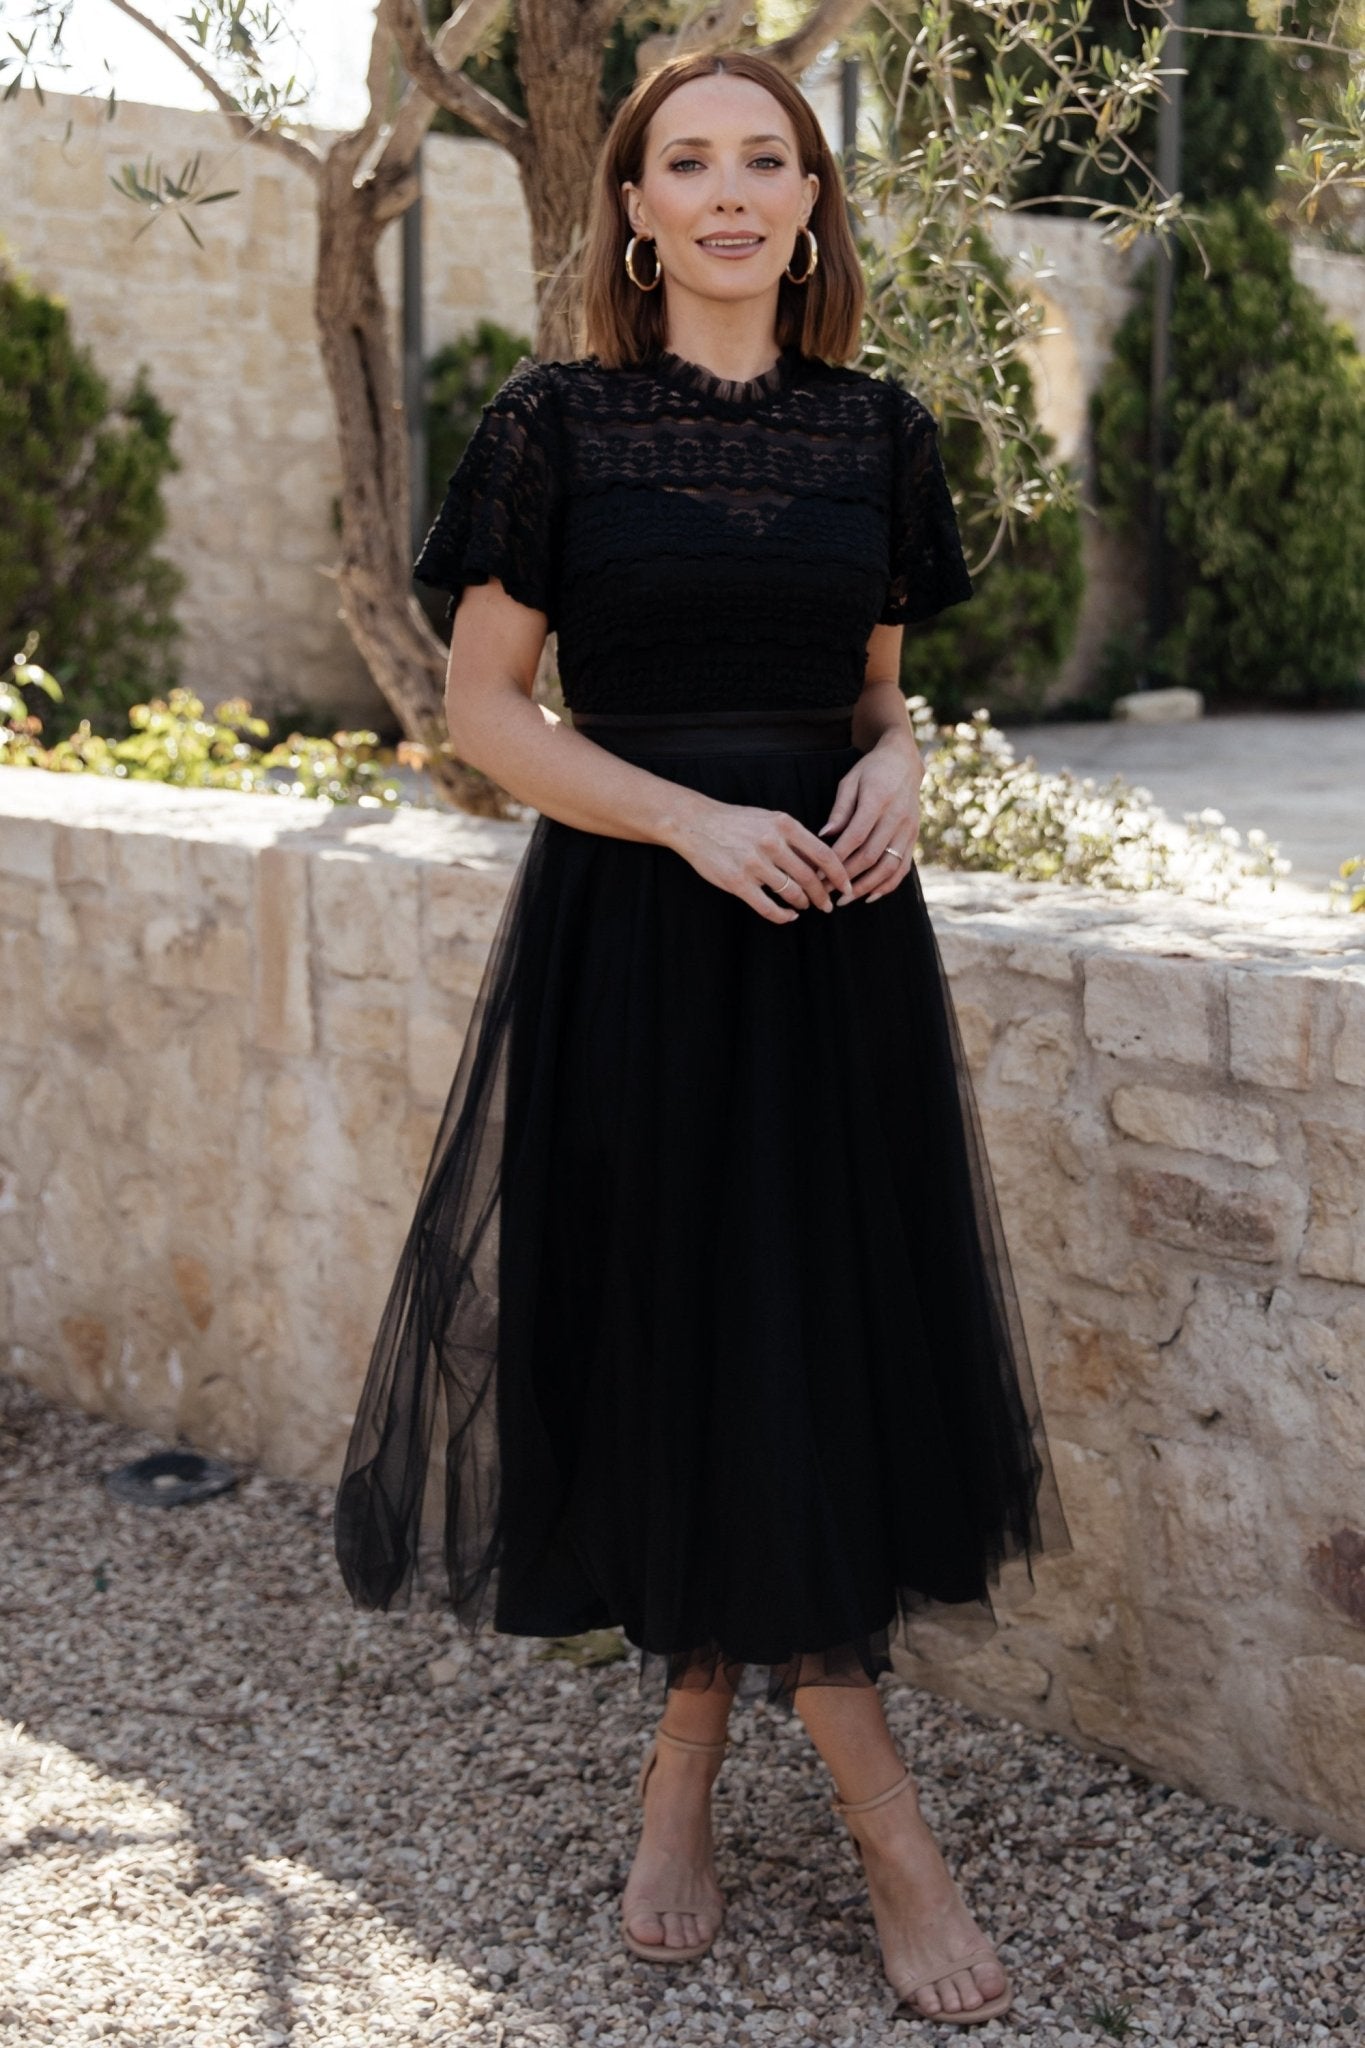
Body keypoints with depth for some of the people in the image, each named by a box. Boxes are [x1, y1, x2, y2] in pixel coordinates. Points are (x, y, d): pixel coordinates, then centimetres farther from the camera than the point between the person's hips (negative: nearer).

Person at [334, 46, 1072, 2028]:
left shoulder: (876, 431, 8)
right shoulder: (557, 424, -1)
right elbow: (484, 706, -3)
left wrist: (897, 764, -6)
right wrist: (697, 821, -15)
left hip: (838, 929, 3)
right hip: (634, 939, -3)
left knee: (821, 1334, 3)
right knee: (686, 1339, -1)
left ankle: (687, 1769, 22)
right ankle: (882, 1821, 13)